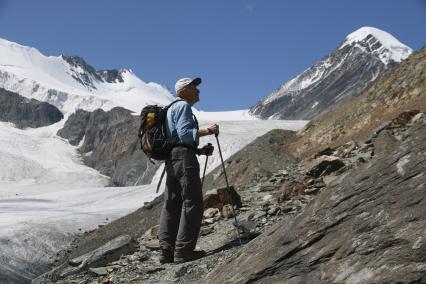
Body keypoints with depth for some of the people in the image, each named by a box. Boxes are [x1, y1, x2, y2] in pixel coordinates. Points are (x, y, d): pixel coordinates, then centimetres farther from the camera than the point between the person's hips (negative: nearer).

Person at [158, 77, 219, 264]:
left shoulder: (172, 108, 28)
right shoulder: (183, 106, -3)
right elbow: (184, 134, -15)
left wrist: (200, 150, 17)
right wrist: (207, 131, -12)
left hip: (171, 159, 10)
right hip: (184, 157, -10)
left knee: (172, 205, 5)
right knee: (192, 203, -9)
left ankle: (166, 251, 4)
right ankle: (183, 251, -12)